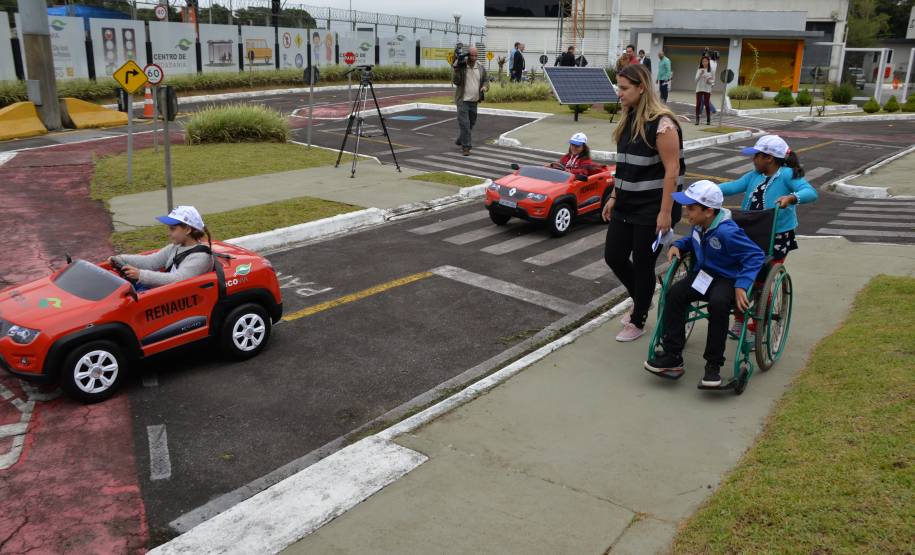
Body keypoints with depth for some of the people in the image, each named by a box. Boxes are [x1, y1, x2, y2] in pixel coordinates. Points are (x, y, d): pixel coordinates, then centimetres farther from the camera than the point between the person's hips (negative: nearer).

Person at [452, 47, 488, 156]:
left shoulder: (481, 68, 6)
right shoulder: (460, 67, -7)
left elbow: (485, 81, 15)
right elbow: (455, 81, -15)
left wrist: (485, 86, -8)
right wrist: (455, 69, -28)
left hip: (474, 101, 5)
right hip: (463, 101, -5)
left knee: (471, 123, 16)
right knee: (464, 124, -10)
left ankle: (460, 141, 37)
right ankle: (466, 146, -5)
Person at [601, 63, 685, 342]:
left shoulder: (662, 123, -17)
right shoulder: (629, 120, 9)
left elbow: (672, 170, -18)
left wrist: (666, 212, -20)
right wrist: (614, 196, 14)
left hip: (652, 208, -8)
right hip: (627, 204, 8)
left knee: (642, 264, 3)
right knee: (613, 256, 10)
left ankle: (637, 321, 22)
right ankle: (640, 301, 36)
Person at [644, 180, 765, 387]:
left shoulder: (727, 232, -24)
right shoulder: (699, 226, 1)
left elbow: (756, 255, -23)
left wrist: (742, 285, -32)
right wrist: (678, 245, 5)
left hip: (727, 279, -7)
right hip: (703, 274, 7)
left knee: (718, 303, -37)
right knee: (674, 293, -17)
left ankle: (713, 365, -21)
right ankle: (672, 356, -12)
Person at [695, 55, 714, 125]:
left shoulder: (711, 70, 3)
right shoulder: (699, 70, 6)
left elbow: (713, 80, 7)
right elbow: (696, 79, 0)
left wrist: (710, 81, -14)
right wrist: (700, 74, -16)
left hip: (707, 89, -1)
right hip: (699, 89, 1)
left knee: (707, 104, 0)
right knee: (698, 104, -5)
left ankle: (708, 120, 7)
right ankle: (697, 120, -4)